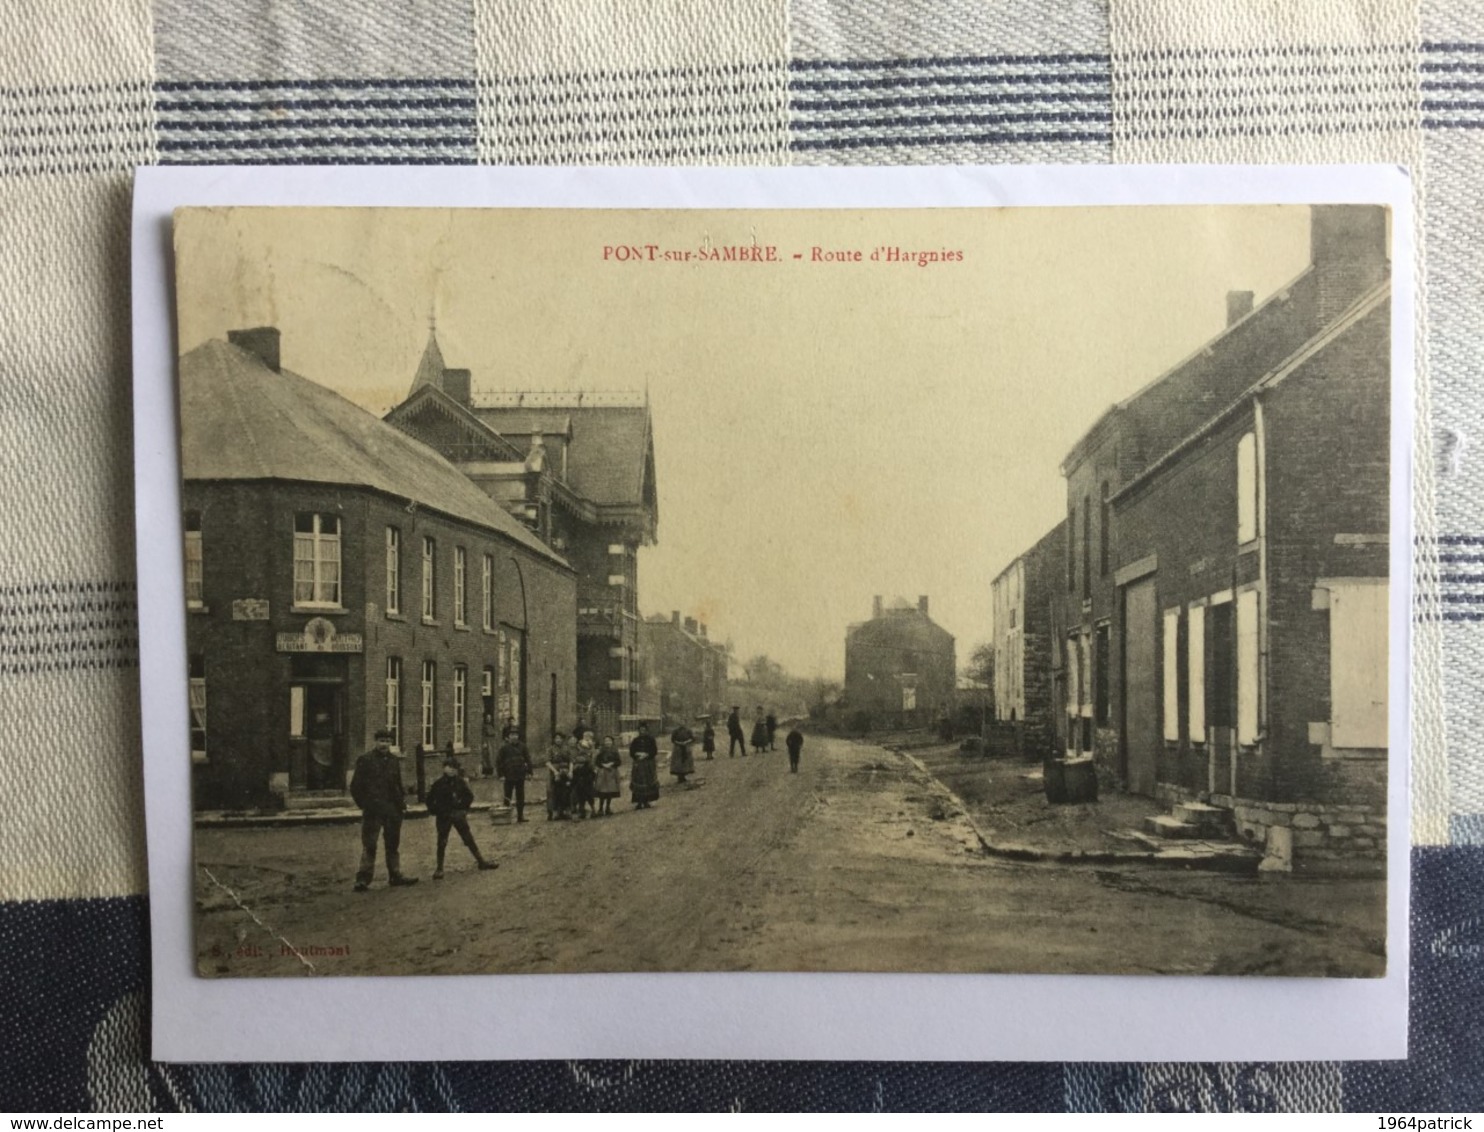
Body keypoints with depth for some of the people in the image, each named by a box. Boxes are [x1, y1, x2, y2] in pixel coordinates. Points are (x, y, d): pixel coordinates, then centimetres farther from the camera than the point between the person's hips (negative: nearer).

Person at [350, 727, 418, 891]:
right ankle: (363, 879, -4)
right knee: (369, 845, -8)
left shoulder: (395, 761, 12)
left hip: (393, 810, 5)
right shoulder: (365, 760, -3)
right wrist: (364, 804, -6)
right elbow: (355, 786, -2)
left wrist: (402, 799, 6)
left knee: (393, 845, 12)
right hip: (372, 811, -5)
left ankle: (395, 876, 20)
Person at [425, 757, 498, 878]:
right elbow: (430, 800, -2)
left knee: (469, 839, 8)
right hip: (443, 817, -2)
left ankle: (481, 861, 16)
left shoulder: (460, 782, -2)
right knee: (442, 843, 2)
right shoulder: (438, 784, -9)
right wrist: (435, 813, -6)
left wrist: (463, 808, 0)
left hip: (458, 815, 2)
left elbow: (469, 796, 10)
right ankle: (439, 869, 12)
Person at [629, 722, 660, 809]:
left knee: (648, 782, 0)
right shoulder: (636, 740, 7)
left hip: (649, 763, -1)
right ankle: (639, 803, 1)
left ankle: (646, 802, 10)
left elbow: (654, 751, -4)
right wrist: (636, 754, -14)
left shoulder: (651, 739, 3)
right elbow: (631, 750, 4)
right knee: (638, 783, -3)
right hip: (638, 764, 1)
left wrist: (646, 755, -16)